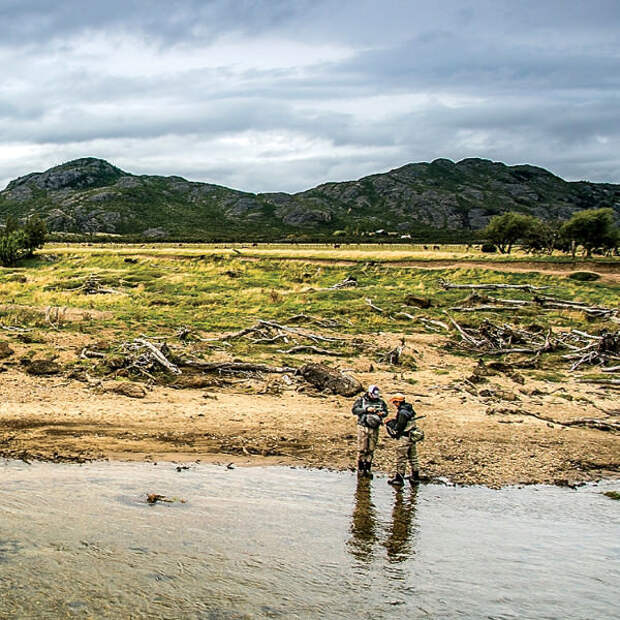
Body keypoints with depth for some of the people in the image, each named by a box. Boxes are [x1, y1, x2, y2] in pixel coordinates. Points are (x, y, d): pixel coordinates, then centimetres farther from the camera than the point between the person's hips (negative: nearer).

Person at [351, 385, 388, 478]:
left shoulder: (380, 401, 9)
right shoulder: (361, 400, -1)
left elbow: (386, 411, 14)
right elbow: (354, 410, -11)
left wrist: (382, 413, -9)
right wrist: (366, 409, -20)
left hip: (374, 429, 3)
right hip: (363, 428, -3)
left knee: (371, 450, 5)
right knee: (362, 449, -4)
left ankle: (368, 469, 13)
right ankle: (360, 469, 5)